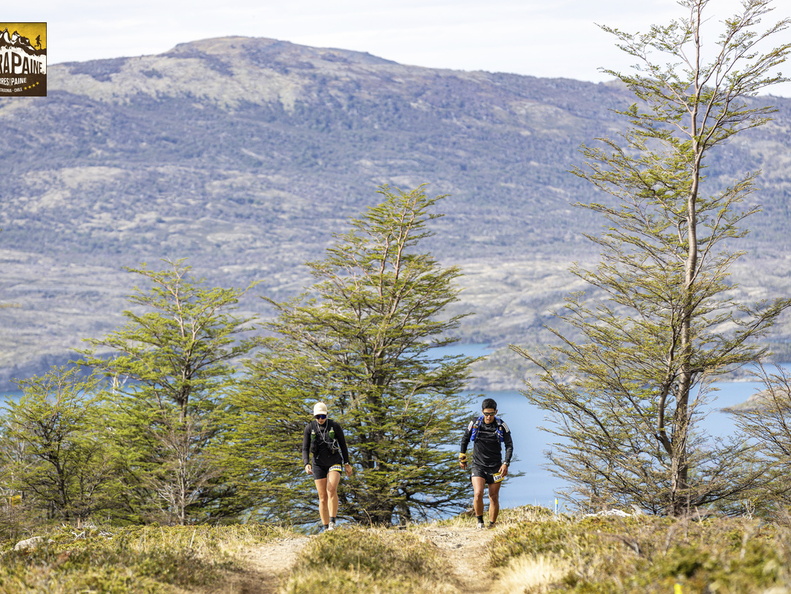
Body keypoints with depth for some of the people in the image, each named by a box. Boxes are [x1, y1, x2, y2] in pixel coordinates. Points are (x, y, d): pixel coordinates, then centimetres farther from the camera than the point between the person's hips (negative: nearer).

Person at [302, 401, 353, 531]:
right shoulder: (309, 428, -2)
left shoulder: (335, 426, -4)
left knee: (331, 490, -25)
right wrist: (307, 464, -19)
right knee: (322, 497, 0)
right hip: (318, 465, 2)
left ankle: (332, 522, -24)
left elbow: (343, 445, 4)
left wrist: (347, 463, 2)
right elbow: (305, 449, -3)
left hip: (334, 462, -2)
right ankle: (325, 528, 4)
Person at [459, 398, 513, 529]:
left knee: (494, 498, 3)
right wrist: (462, 458, 17)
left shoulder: (502, 426, -5)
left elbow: (509, 446, -3)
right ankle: (480, 521, -1)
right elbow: (465, 440, 13)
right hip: (478, 465, 0)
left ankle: (492, 525, 16)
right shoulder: (474, 424, -3)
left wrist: (506, 464, -15)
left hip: (495, 467, 0)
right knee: (478, 494, -18)